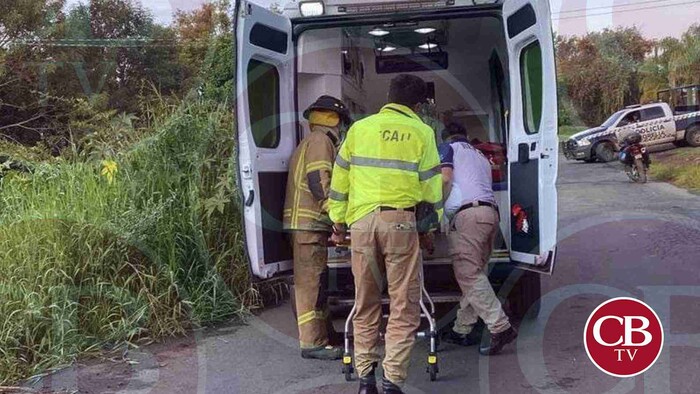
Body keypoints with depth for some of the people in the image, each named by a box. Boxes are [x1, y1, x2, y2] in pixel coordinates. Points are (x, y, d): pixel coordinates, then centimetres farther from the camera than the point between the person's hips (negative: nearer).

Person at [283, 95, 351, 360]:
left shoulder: (309, 142, 26)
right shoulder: (321, 141, -7)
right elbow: (319, 182, -18)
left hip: (305, 222, 11)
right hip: (310, 222, -11)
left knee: (312, 281, 14)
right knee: (312, 281, -10)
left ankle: (314, 337, 22)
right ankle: (313, 342, -8)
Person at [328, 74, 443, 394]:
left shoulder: (360, 128, 11)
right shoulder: (421, 132, 5)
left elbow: (340, 177, 13)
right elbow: (431, 184, 6)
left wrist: (338, 219, 20)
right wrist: (435, 219, 19)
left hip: (361, 220, 3)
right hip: (399, 221, -2)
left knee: (365, 302, 13)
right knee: (404, 305, 4)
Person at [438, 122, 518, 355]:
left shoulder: (449, 148, 13)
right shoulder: (481, 156, 34)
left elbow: (444, 177, -3)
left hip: (468, 212, -8)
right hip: (491, 212, 8)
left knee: (469, 275, -12)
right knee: (474, 273, 11)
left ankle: (501, 328, -20)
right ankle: (462, 330, 14)